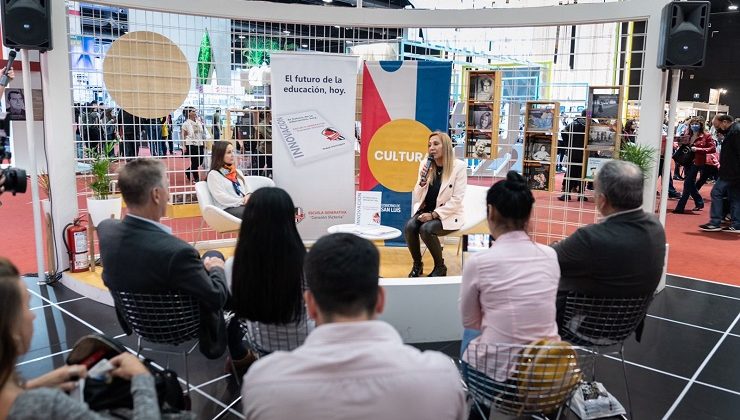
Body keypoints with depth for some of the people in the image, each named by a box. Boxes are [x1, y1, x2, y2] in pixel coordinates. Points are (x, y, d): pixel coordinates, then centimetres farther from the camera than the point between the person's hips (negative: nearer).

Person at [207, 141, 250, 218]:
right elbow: (221, 197, -6)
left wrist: (248, 196, -2)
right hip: (228, 209, -6)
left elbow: (247, 189, 23)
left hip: (244, 205, 6)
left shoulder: (238, 172, 27)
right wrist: (242, 201, -12)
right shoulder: (213, 174, 5)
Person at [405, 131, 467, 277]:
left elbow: (456, 200, -14)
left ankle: (440, 266, -6)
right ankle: (417, 264, -1)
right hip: (425, 211, 4)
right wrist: (422, 181, -17)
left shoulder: (459, 166, -10)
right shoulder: (425, 164, 2)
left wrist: (434, 214, -20)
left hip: (448, 215, -4)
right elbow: (416, 199, 2)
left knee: (426, 229, -31)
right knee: (409, 226, -25)